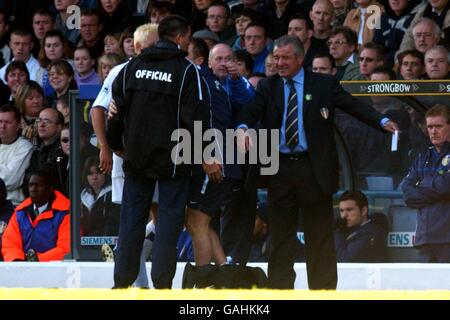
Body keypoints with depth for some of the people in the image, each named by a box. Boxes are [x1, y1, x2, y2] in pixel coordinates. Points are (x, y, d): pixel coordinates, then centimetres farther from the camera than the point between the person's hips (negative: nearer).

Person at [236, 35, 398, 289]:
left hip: (314, 169, -2)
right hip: (279, 170, 2)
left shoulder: (324, 84, 3)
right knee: (281, 236, 6)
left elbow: (354, 105, -4)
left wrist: (382, 121, -18)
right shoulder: (268, 87, 8)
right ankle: (280, 289, 11)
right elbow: (252, 111, -5)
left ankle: (323, 289, 6)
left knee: (320, 236, 2)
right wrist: (243, 128, -27)